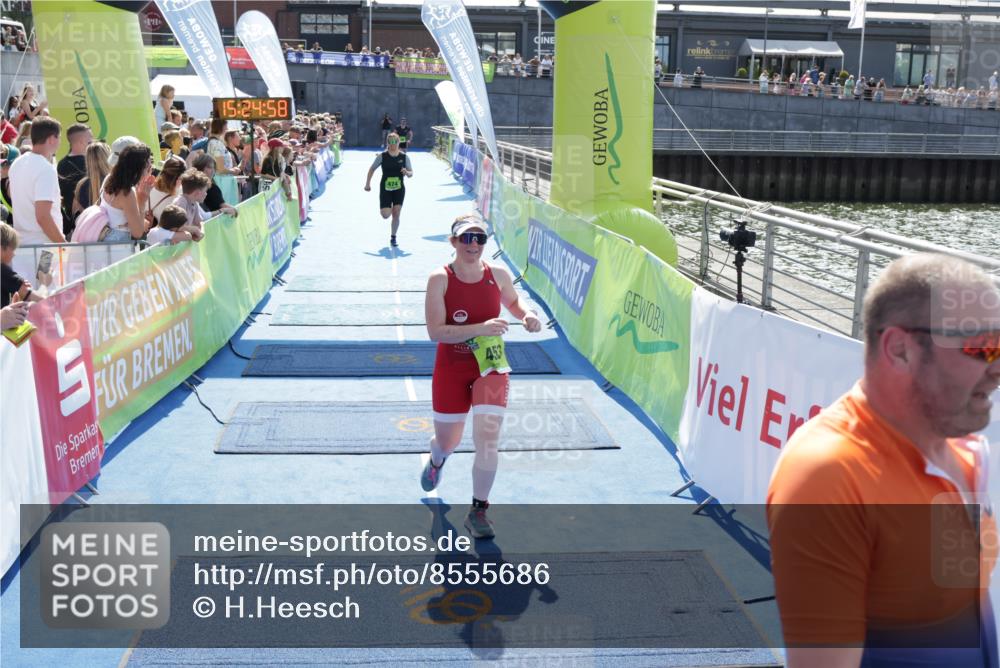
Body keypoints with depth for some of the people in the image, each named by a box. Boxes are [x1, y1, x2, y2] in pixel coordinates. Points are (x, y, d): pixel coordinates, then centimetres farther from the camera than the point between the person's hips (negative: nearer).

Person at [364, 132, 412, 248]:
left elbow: (411, 173, 2)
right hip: (385, 189, -1)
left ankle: (393, 238, 13)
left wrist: (407, 172, -21)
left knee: (396, 214, -3)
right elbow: (372, 169, 3)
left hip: (399, 189, 1)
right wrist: (368, 184, 0)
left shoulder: (404, 157, -4)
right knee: (385, 215, -9)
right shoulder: (382, 156, -8)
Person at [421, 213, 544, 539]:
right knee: (447, 442, 15)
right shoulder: (440, 279, -13)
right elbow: (435, 331, -22)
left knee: (487, 439, -12)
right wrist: (480, 328, -31)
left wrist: (528, 315, -5)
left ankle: (478, 511, 5)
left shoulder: (498, 275, -4)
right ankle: (436, 461, 55)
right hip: (451, 369, -1)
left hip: (490, 366, 1)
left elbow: (513, 301, 18)